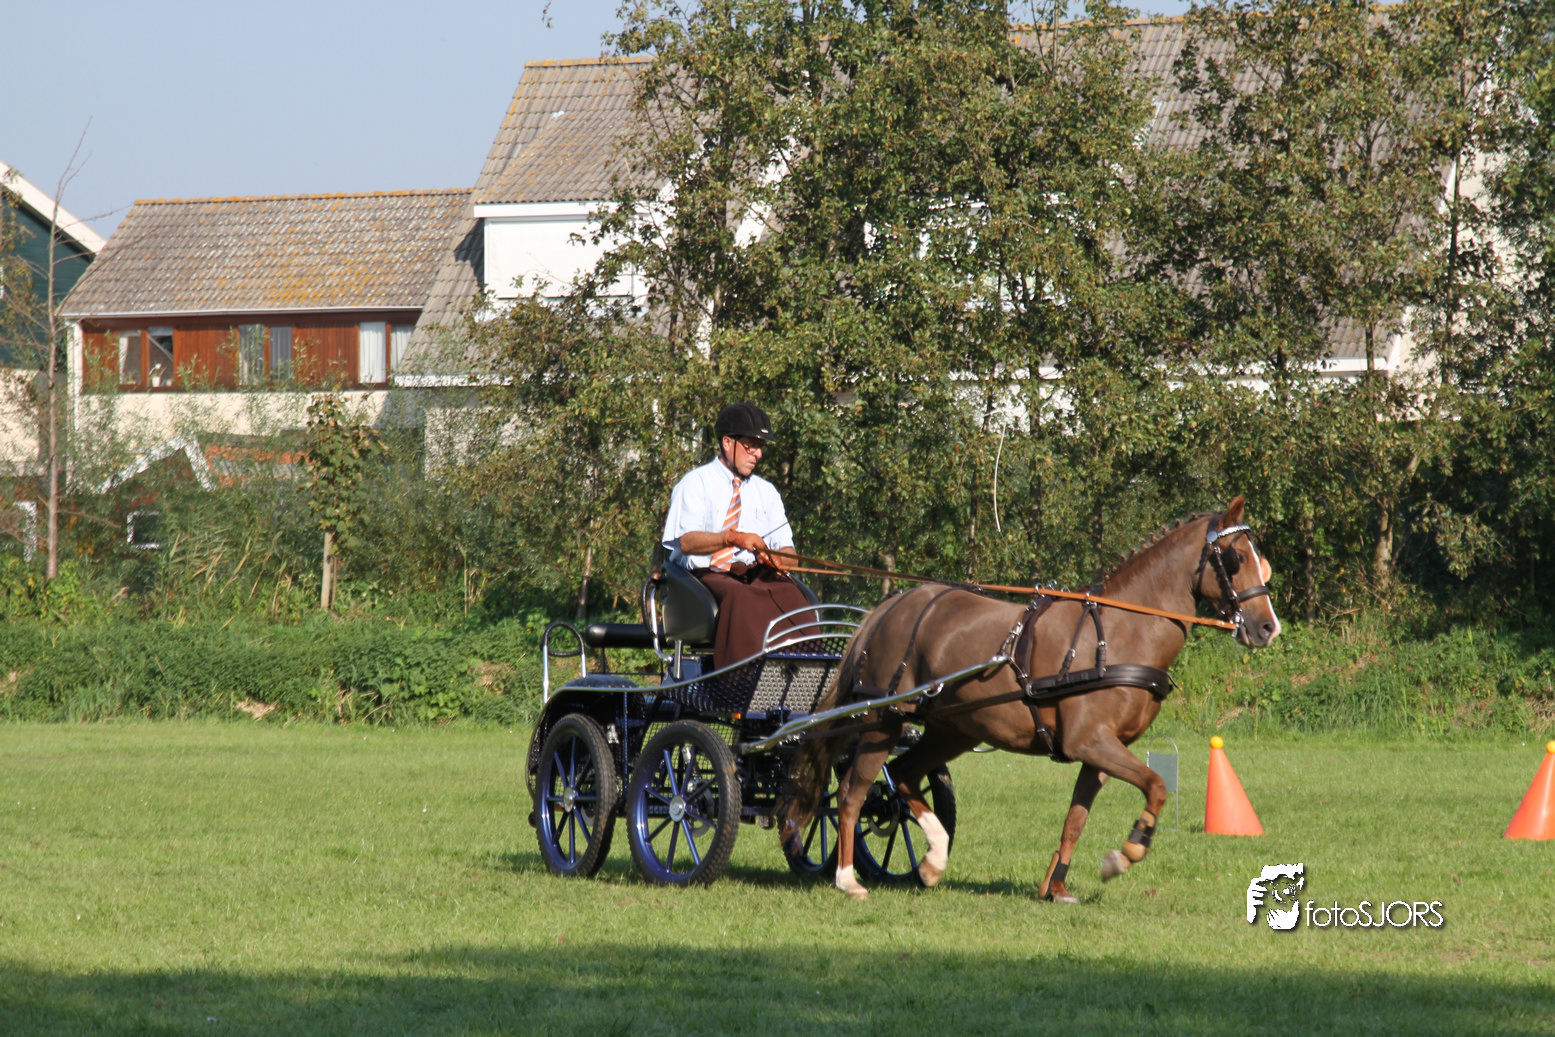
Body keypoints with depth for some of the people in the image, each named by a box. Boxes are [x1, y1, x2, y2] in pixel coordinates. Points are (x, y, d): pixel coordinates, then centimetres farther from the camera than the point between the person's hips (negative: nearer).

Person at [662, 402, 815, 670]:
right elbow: (687, 542, -12)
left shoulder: (766, 492, 22)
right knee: (742, 599, -37)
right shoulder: (696, 484, 6)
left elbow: (789, 554, 14)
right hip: (705, 575, -4)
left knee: (791, 597, -29)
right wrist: (733, 538, -28)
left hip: (755, 575, 4)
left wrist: (774, 558, -12)